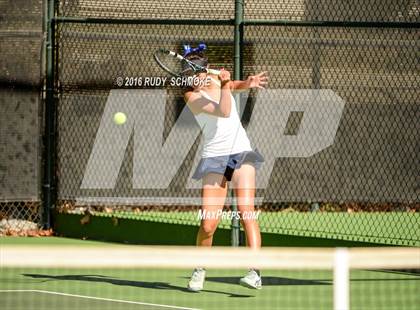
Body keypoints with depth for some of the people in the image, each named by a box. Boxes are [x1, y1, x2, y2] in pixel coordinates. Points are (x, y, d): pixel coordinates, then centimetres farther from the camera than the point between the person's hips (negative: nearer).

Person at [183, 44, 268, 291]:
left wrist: (247, 83, 8)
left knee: (246, 210, -16)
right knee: (208, 224, -9)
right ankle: (200, 269, 18)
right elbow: (224, 111, -20)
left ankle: (255, 272, -23)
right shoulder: (192, 96, -9)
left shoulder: (217, 78, 5)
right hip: (215, 157, -2)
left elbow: (234, 86, 29)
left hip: (242, 152, 3)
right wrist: (224, 85, -28)